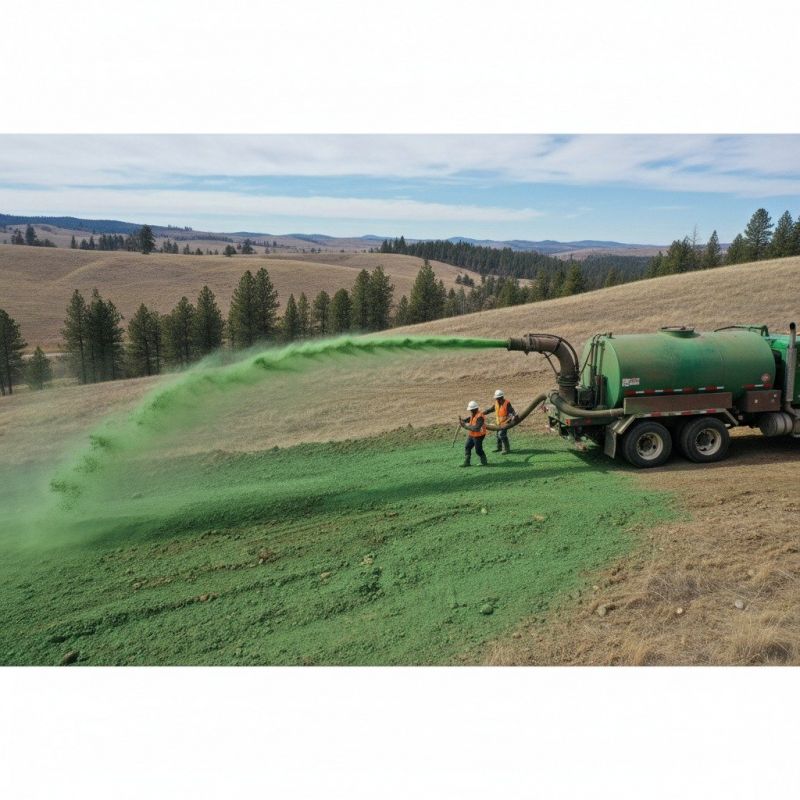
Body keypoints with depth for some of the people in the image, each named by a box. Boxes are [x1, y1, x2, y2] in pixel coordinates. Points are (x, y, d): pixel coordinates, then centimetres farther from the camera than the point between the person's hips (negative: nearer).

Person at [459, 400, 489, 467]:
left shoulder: (480, 417, -26)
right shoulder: (473, 414, 2)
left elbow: (476, 428, -32)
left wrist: (465, 426, -31)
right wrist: (462, 421, -8)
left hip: (478, 436, -9)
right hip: (471, 435, 9)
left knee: (478, 450, 1)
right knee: (467, 447, 10)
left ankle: (485, 462, 19)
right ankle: (466, 462, 17)